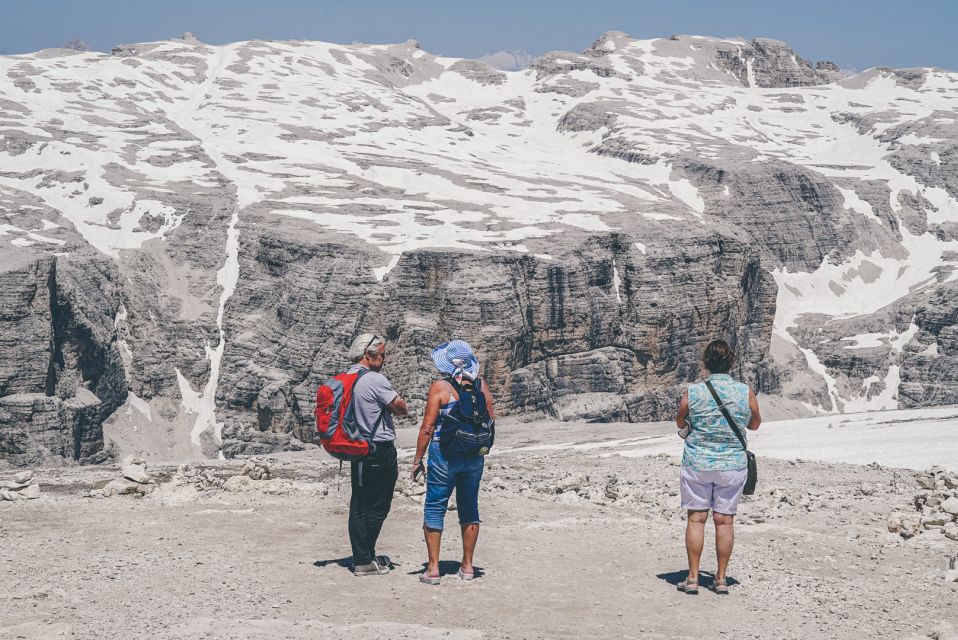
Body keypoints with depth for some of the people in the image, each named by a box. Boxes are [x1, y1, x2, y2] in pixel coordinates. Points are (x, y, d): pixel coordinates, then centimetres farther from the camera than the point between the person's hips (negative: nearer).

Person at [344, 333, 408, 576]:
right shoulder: (375, 380, -16)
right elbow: (402, 409, -13)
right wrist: (393, 407, 7)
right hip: (380, 451, -8)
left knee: (358, 506, 10)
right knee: (377, 508, 0)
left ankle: (360, 558, 15)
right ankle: (366, 560, 4)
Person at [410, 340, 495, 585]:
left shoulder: (440, 387, -10)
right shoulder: (481, 386, 1)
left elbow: (428, 427, -11)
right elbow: (491, 421, 6)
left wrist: (417, 459, -4)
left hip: (444, 455, -4)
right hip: (475, 456, 4)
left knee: (434, 508, 5)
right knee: (469, 508, 14)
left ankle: (433, 568, 4)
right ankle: (467, 566, 19)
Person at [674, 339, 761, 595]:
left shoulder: (692, 393, -9)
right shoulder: (745, 393, -7)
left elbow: (680, 424, 8)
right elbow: (755, 424, 10)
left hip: (697, 464, -1)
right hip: (733, 465, 1)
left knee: (696, 518, 6)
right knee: (724, 520, 8)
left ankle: (693, 578, 8)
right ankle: (721, 579, 13)